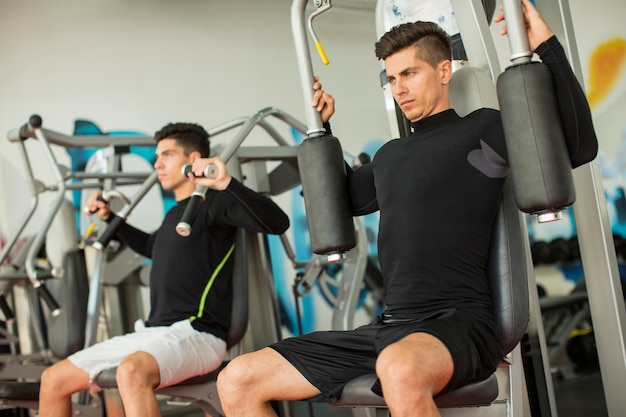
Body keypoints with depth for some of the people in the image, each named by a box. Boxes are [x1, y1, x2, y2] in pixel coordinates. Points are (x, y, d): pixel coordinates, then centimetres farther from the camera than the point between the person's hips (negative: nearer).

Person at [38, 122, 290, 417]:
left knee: (131, 372, -42)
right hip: (152, 333, 9)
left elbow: (277, 223, -21)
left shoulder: (212, 203, -5)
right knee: (54, 380, 7)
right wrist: (109, 218, 38)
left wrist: (227, 184, -32)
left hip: (196, 334, -9)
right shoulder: (175, 213, 21)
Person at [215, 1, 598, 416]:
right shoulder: (390, 155, 22)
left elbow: (580, 145, -10)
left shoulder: (481, 130, 2)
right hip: (389, 327, 7)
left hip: (459, 323, -7)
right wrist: (321, 128, 32)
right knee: (236, 381, -2)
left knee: (401, 369, -46)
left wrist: (547, 46, -11)